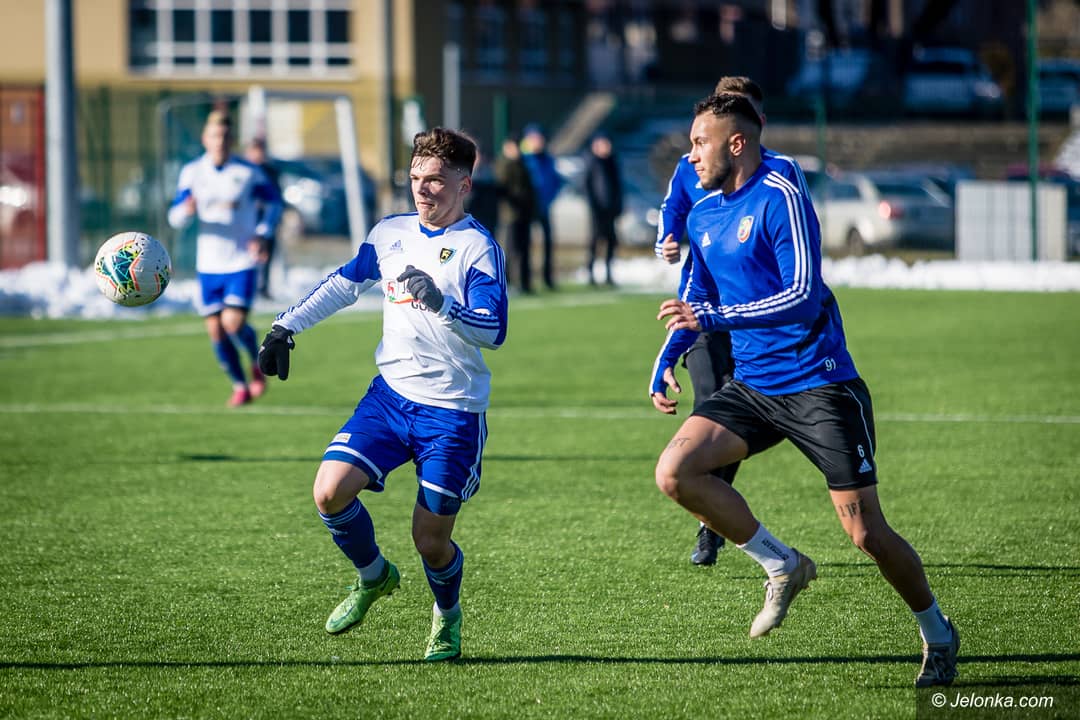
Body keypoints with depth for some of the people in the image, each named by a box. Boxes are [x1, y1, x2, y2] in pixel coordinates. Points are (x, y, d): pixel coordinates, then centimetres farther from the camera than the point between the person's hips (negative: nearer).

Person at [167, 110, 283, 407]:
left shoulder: (249, 173, -5)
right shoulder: (192, 173, 0)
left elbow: (273, 201, 9)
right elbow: (175, 218, -2)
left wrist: (263, 233, -6)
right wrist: (187, 210, -26)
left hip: (243, 262, -3)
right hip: (209, 263, 3)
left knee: (233, 323, -17)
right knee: (216, 330, 3)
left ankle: (258, 360, 15)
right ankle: (240, 385, 24)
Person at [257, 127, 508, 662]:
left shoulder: (478, 248, -10)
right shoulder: (391, 233, 8)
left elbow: (493, 331, -21)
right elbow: (344, 284, 23)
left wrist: (440, 302, -36)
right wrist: (287, 326, 18)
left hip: (452, 410, -5)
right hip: (390, 394, 5)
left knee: (430, 540, -2)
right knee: (330, 491, -14)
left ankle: (446, 616, 31)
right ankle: (374, 577, 15)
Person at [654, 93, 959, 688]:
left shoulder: (781, 199, -15)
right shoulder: (703, 215, 9)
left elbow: (803, 298, -24)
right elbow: (698, 299, 24)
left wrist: (714, 318, -29)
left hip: (819, 386, -7)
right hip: (752, 387, 7)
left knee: (865, 533, -6)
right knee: (673, 472, -14)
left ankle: (938, 635, 19)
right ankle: (783, 566, 3)